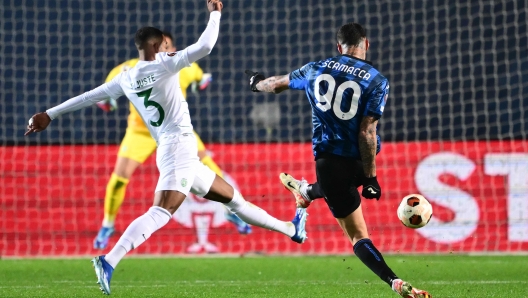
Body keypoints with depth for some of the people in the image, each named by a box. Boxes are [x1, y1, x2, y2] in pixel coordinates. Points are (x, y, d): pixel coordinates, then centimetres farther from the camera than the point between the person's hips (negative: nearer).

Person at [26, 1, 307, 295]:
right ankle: (109, 262, -34)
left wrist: (49, 114, 25)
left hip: (177, 153, 9)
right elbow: (204, 47, -15)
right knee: (161, 212, -22)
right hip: (180, 149, -9)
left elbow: (88, 96, 17)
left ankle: (290, 229, 32)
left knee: (233, 198, 19)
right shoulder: (164, 65, -7)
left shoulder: (126, 78, 11)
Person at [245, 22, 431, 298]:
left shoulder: (316, 69, 1)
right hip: (360, 161, 1)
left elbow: (278, 84, 20)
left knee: (358, 235, 0)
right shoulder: (377, 81, -7)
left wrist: (258, 83, 43)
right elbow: (367, 132, -13)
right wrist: (371, 178, -10)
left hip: (329, 160, -1)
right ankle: (308, 192, 67)